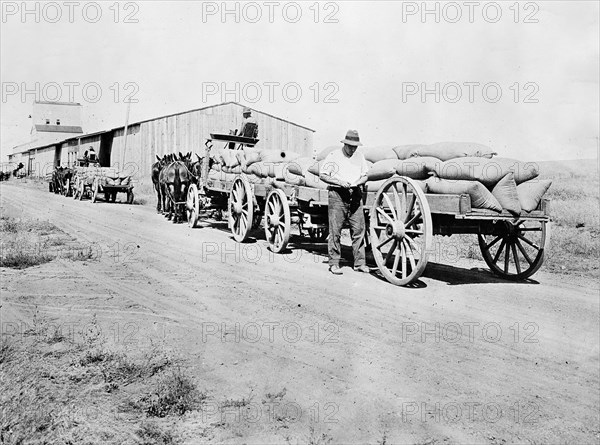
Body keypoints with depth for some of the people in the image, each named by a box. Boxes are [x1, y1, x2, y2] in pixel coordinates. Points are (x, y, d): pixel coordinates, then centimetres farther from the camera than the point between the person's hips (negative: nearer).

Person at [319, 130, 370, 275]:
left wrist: (358, 182, -6)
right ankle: (334, 263, 4)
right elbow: (322, 175, 0)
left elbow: (365, 176, 16)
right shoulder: (333, 156, 0)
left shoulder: (359, 156, 13)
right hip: (337, 195, -4)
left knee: (359, 229, -1)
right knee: (335, 230, -4)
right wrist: (339, 182, -13)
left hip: (355, 196, 4)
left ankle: (359, 263, 6)